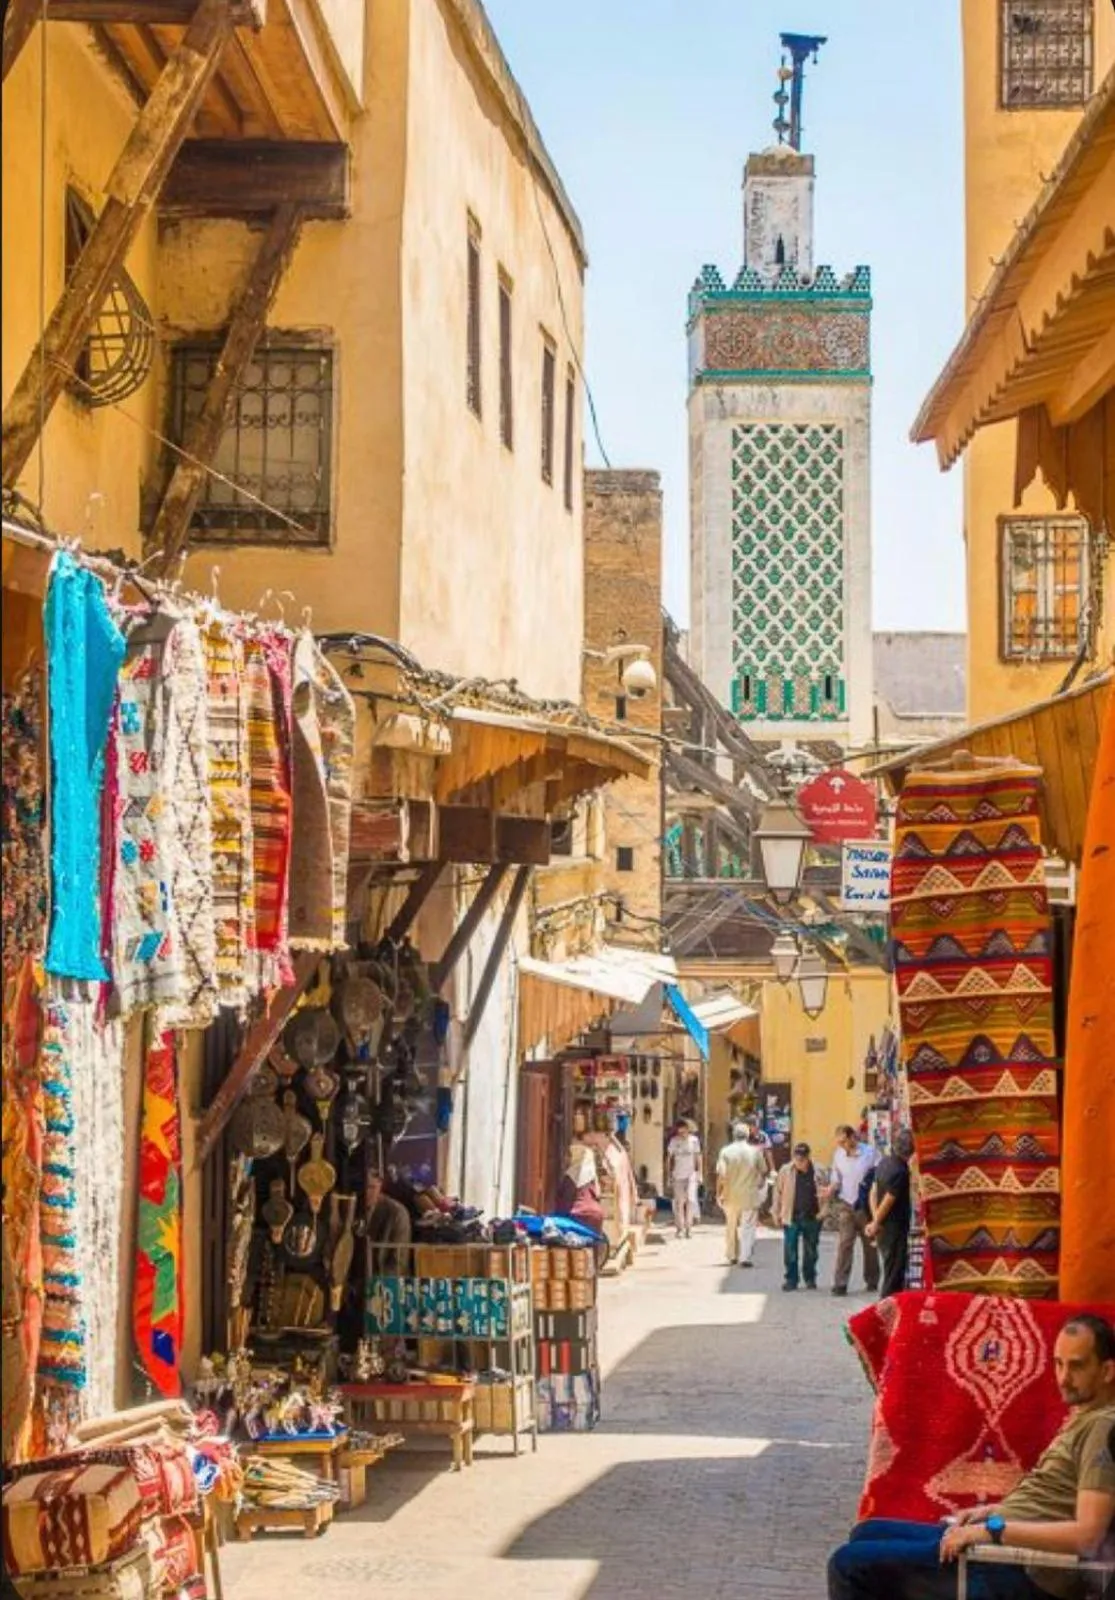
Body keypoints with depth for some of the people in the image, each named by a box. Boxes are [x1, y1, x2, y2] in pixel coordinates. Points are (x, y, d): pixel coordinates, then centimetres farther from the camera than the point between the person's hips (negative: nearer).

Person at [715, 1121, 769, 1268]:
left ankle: (732, 1256, 23)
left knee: (731, 1227, 16)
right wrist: (760, 1184, 24)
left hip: (731, 1195, 1)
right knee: (748, 1227, 1)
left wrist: (718, 1194, -2)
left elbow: (721, 1175, -11)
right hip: (750, 1195, -1)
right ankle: (745, 1257, -8)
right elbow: (763, 1172, 4)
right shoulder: (755, 1151, -5)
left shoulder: (726, 1151, -7)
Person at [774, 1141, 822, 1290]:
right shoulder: (785, 1171, -2)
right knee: (790, 1251, 2)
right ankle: (791, 1279, 13)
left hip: (812, 1217, 0)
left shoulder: (818, 1172, -3)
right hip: (792, 1217, 0)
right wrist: (777, 1214, 3)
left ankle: (810, 1278, 24)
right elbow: (778, 1193, 4)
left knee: (811, 1251, 11)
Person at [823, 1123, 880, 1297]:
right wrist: (831, 1190, -8)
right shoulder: (838, 1155, 4)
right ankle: (840, 1283, -10)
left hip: (865, 1205, -1)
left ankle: (872, 1281, 24)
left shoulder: (869, 1153, -6)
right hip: (845, 1204, 1)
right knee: (845, 1243, -8)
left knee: (869, 1243, 10)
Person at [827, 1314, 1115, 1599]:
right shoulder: (1085, 1415, 14)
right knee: (868, 1534, 24)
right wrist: (995, 1511, 12)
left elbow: (1086, 1536, -26)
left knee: (850, 1564, -10)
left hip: (1017, 1571, -11)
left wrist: (995, 1528, -22)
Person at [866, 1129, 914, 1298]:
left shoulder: (884, 1162, 6)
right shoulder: (901, 1172, -22)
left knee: (892, 1273, 18)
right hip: (896, 1229, -9)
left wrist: (875, 1221, 6)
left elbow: (874, 1192, 10)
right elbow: (888, 1202, -19)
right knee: (894, 1278, -2)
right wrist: (876, 1224, -4)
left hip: (884, 1229, 9)